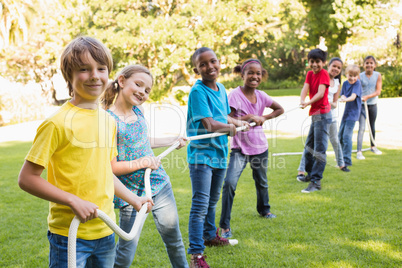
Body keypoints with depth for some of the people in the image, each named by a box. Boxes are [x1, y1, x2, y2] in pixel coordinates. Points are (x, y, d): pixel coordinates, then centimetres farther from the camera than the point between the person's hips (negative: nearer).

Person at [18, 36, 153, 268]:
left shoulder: (109, 121, 7)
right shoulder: (58, 123, -15)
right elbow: (27, 179, -14)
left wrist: (134, 199, 17)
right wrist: (74, 201, -20)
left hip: (105, 231, 6)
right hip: (69, 233, -6)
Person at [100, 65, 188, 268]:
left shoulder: (138, 111, 4)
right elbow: (111, 167, -17)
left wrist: (172, 141, 28)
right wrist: (141, 163, -25)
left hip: (159, 183, 7)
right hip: (131, 194, -6)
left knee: (173, 238, 19)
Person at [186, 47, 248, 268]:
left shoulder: (221, 89, 8)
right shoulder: (198, 91, -16)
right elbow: (209, 124, -22)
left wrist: (238, 122, 6)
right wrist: (233, 127, -12)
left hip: (219, 152, 8)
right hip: (201, 154, -8)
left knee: (212, 201, 24)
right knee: (200, 205, -9)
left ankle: (209, 235, 43)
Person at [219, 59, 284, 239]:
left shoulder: (261, 96, 1)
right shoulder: (235, 95, -14)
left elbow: (280, 109, 14)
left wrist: (263, 118, -1)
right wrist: (248, 117, -19)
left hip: (260, 146, 5)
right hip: (240, 148, -5)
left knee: (262, 181, 23)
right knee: (230, 183, -20)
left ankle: (264, 209, 51)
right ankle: (225, 225, -11)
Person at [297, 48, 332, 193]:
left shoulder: (324, 74, -9)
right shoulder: (310, 74, 10)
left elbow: (321, 93, -19)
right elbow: (305, 89, -4)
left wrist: (309, 102, -34)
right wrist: (302, 101, -24)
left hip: (322, 114, -8)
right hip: (314, 114, 8)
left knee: (319, 150, -8)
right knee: (309, 147, 18)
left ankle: (316, 182, -6)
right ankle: (310, 174, 34)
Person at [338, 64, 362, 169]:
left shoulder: (357, 83, -13)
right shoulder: (345, 83, 5)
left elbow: (354, 96, -25)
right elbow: (342, 95, 0)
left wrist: (346, 99, -46)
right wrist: (343, 97, -24)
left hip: (353, 113, -7)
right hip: (346, 111, 7)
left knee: (347, 136, -14)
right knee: (340, 136, 14)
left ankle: (347, 160, -6)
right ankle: (342, 157, 31)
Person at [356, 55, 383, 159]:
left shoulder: (378, 75, -4)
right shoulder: (360, 76, -7)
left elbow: (378, 91, -10)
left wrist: (367, 97, -21)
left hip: (373, 104, 2)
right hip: (362, 105, -2)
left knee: (372, 127, 18)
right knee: (361, 128, -11)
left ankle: (373, 146, 36)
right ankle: (359, 151, -11)